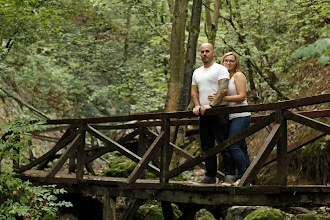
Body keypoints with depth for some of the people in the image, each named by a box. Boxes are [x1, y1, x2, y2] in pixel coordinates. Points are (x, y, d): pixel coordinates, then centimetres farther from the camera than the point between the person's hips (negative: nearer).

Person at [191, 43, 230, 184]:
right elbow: (194, 91, 18)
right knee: (207, 146, 10)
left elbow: (222, 90, -15)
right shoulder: (197, 72, 19)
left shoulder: (220, 69, -3)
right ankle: (210, 175, 17)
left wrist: (211, 105, -24)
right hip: (203, 114, 7)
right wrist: (197, 106, -2)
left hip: (218, 111, -7)